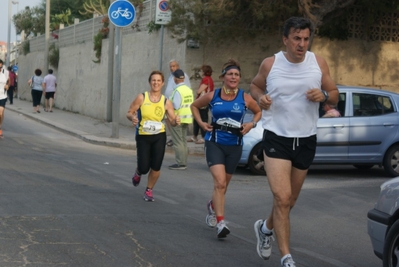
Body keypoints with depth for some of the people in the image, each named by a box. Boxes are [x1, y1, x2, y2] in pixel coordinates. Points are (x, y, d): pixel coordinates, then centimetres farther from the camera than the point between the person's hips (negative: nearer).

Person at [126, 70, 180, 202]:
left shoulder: (166, 102, -1)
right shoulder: (141, 97, -5)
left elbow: (172, 120, 1)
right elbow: (129, 113, 0)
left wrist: (176, 121, -22)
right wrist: (132, 118, -23)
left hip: (159, 137, 1)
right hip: (143, 137, -1)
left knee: (156, 167, -2)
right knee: (144, 168, -4)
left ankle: (149, 191, 23)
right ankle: (138, 173, 35)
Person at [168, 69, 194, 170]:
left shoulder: (178, 90, -18)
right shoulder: (189, 90, 7)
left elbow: (175, 106, -23)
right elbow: (192, 104, 11)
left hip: (177, 119, -8)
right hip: (187, 118, 8)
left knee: (177, 142, -3)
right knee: (183, 141, 14)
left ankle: (180, 163, -3)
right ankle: (184, 163, 18)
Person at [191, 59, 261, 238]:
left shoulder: (245, 98, -1)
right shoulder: (212, 96, -2)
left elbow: (259, 112, 16)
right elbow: (194, 106, 15)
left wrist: (251, 124, -1)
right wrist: (201, 123, 2)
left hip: (234, 146, 2)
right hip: (214, 143, -2)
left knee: (223, 184, 16)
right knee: (219, 182, -19)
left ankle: (213, 205, 49)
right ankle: (220, 223, -20)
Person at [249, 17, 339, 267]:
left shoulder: (319, 63, -2)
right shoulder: (270, 64, -5)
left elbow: (335, 95, 5)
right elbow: (255, 85, 13)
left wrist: (324, 96, -18)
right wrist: (260, 97, -10)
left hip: (306, 140, 3)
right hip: (277, 138, -3)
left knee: (290, 200, 16)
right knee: (282, 198, -16)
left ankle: (266, 228, 46)